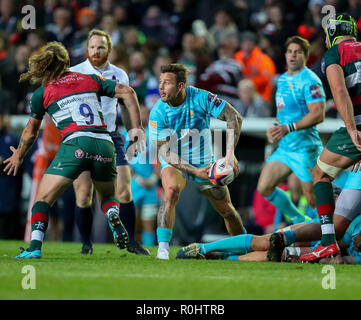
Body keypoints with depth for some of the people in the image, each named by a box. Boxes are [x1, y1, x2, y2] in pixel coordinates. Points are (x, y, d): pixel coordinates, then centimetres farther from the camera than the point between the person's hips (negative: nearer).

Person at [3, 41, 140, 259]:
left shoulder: (42, 93, 13)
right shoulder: (91, 80, 19)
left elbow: (30, 133, 23)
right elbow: (127, 92, 12)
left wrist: (18, 157, 40)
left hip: (75, 145, -3)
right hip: (105, 145, 3)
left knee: (43, 198, 5)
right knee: (108, 196, 26)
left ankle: (35, 247, -14)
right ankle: (114, 218, -8)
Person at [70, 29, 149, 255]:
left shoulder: (119, 75, 10)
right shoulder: (73, 73, 2)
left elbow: (128, 105, 20)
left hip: (111, 137, 2)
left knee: (124, 191, -5)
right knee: (84, 194, -7)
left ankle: (131, 241, 6)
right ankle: (87, 243, 7)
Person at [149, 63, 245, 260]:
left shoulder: (200, 98, -21)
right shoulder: (158, 112, -20)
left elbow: (234, 117, -15)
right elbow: (164, 152, -17)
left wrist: (230, 153, -25)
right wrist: (195, 171, -25)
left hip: (204, 162, 1)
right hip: (174, 163, -1)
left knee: (227, 211, 7)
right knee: (171, 191, -33)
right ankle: (162, 249, -33)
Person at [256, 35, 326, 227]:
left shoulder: (309, 81, -14)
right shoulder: (283, 79, 14)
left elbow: (318, 114, -22)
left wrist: (288, 128, -28)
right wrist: (276, 129, 8)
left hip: (305, 148, -9)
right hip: (284, 147, 9)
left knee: (314, 200, -6)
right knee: (264, 188, 3)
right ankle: (300, 221, 19)